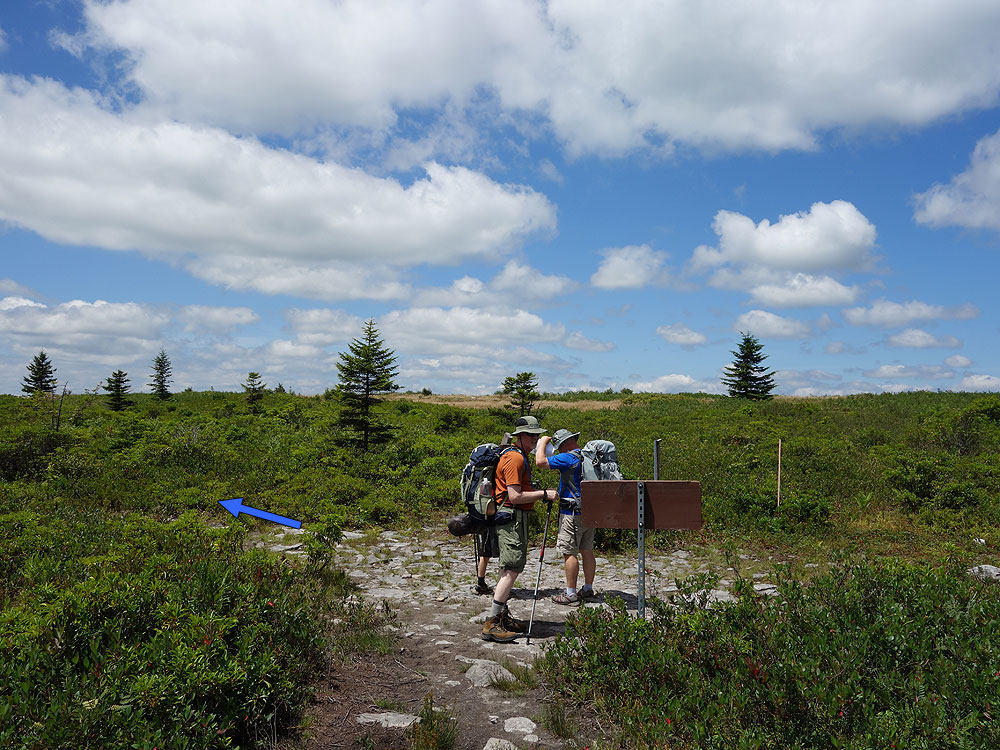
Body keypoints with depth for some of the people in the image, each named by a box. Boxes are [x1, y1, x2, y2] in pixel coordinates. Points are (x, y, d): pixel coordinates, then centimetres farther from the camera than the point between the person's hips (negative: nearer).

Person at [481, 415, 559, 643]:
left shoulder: (521, 457, 19)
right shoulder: (514, 458, -16)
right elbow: (515, 496, -22)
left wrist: (539, 494, 15)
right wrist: (543, 494, -16)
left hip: (518, 516, 11)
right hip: (511, 516, -11)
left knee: (508, 569, 14)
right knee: (512, 569, -13)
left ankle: (502, 616, 22)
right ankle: (491, 624, -12)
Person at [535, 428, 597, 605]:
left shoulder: (569, 458, -17)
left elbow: (540, 462, -20)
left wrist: (543, 441, -6)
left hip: (573, 513, -9)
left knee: (569, 552, -2)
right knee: (587, 551, 13)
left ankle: (571, 594, 1)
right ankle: (588, 589, 21)